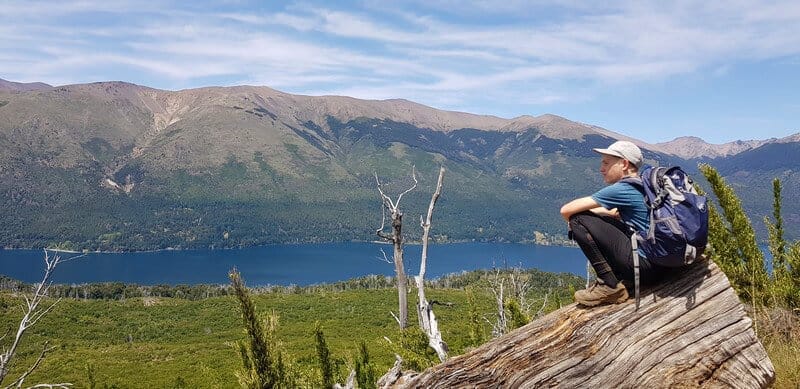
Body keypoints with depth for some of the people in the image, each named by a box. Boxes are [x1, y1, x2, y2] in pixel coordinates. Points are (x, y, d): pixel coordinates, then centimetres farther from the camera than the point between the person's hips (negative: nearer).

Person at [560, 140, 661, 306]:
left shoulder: (622, 189, -12)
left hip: (643, 264, -9)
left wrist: (573, 221, 10)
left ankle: (610, 286, -8)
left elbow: (566, 210, -12)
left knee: (578, 220, -9)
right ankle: (623, 279, 13)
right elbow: (616, 214, 29)